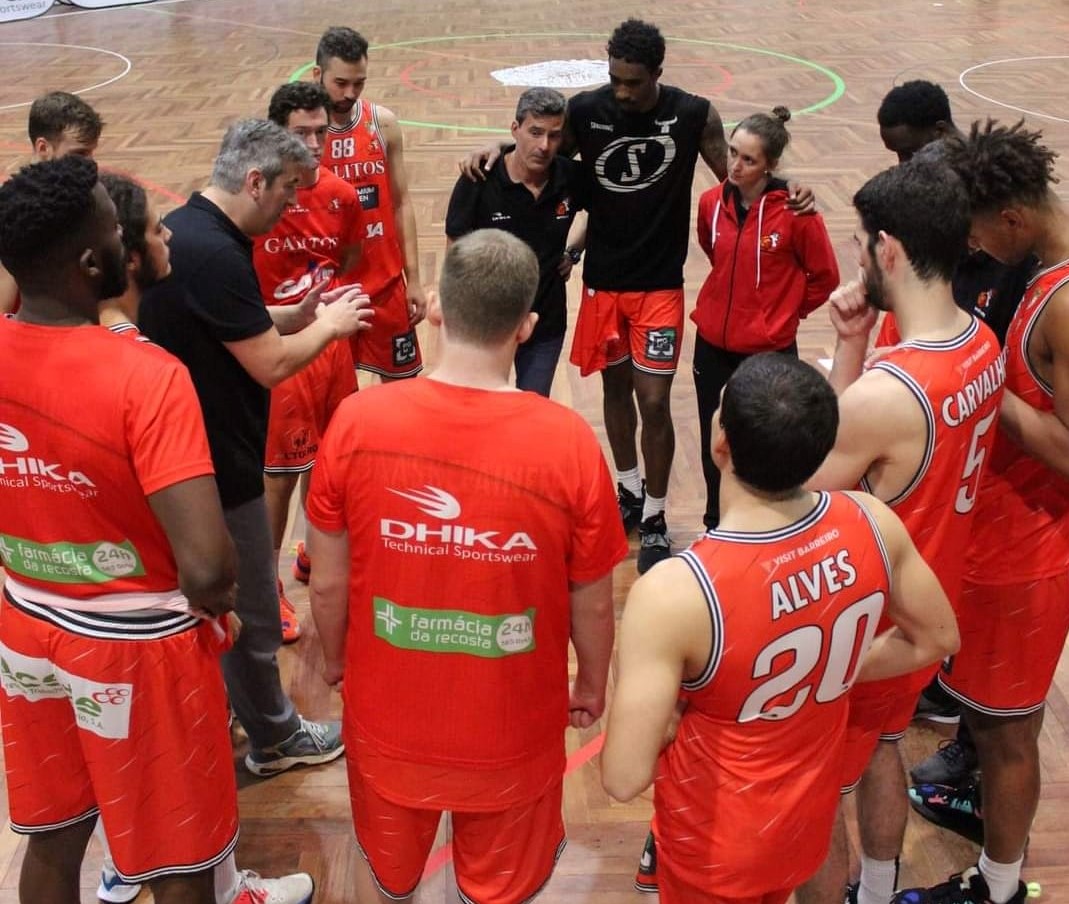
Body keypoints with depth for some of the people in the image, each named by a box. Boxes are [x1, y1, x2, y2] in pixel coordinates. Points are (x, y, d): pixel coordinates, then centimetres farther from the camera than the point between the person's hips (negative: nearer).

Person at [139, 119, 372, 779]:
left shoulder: (184, 230, 6)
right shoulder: (214, 253, -27)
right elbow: (272, 365, -23)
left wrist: (303, 312, 3)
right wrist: (330, 326, -6)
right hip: (220, 468, -10)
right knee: (252, 613, 8)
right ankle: (276, 739, 26)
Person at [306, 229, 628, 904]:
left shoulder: (357, 422, -19)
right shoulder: (569, 442, -21)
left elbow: (328, 584, -7)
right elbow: (594, 605, -9)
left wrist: (335, 658, 13)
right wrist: (593, 686, 11)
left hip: (387, 720, 1)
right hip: (511, 734, -1)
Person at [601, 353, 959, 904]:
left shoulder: (674, 592, -37)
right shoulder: (873, 524, -20)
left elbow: (625, 779, -32)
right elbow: (937, 639, -1)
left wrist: (664, 717, -12)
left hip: (715, 840, -4)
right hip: (809, 818, 5)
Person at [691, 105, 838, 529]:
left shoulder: (794, 211, -16)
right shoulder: (712, 202, -3)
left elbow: (825, 277, -4)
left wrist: (783, 313, 2)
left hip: (770, 351, -4)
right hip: (713, 346, 4)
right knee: (715, 446, 16)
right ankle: (716, 528, 35)